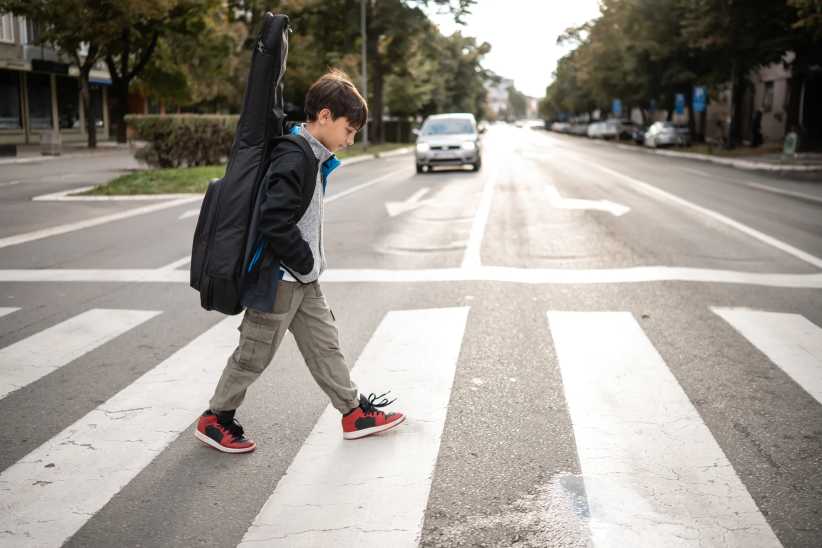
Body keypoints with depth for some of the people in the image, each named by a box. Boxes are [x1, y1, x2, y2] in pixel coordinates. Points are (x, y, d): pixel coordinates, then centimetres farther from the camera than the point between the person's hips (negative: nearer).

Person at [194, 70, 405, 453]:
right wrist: (307, 265, -18)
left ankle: (355, 413, 25)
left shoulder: (312, 156, 10)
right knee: (254, 354, 5)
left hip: (301, 278, 10)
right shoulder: (295, 158, -22)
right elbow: (274, 221, -30)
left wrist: (310, 265, 12)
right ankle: (214, 419, 22)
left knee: (324, 344, 15)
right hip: (278, 279, -10)